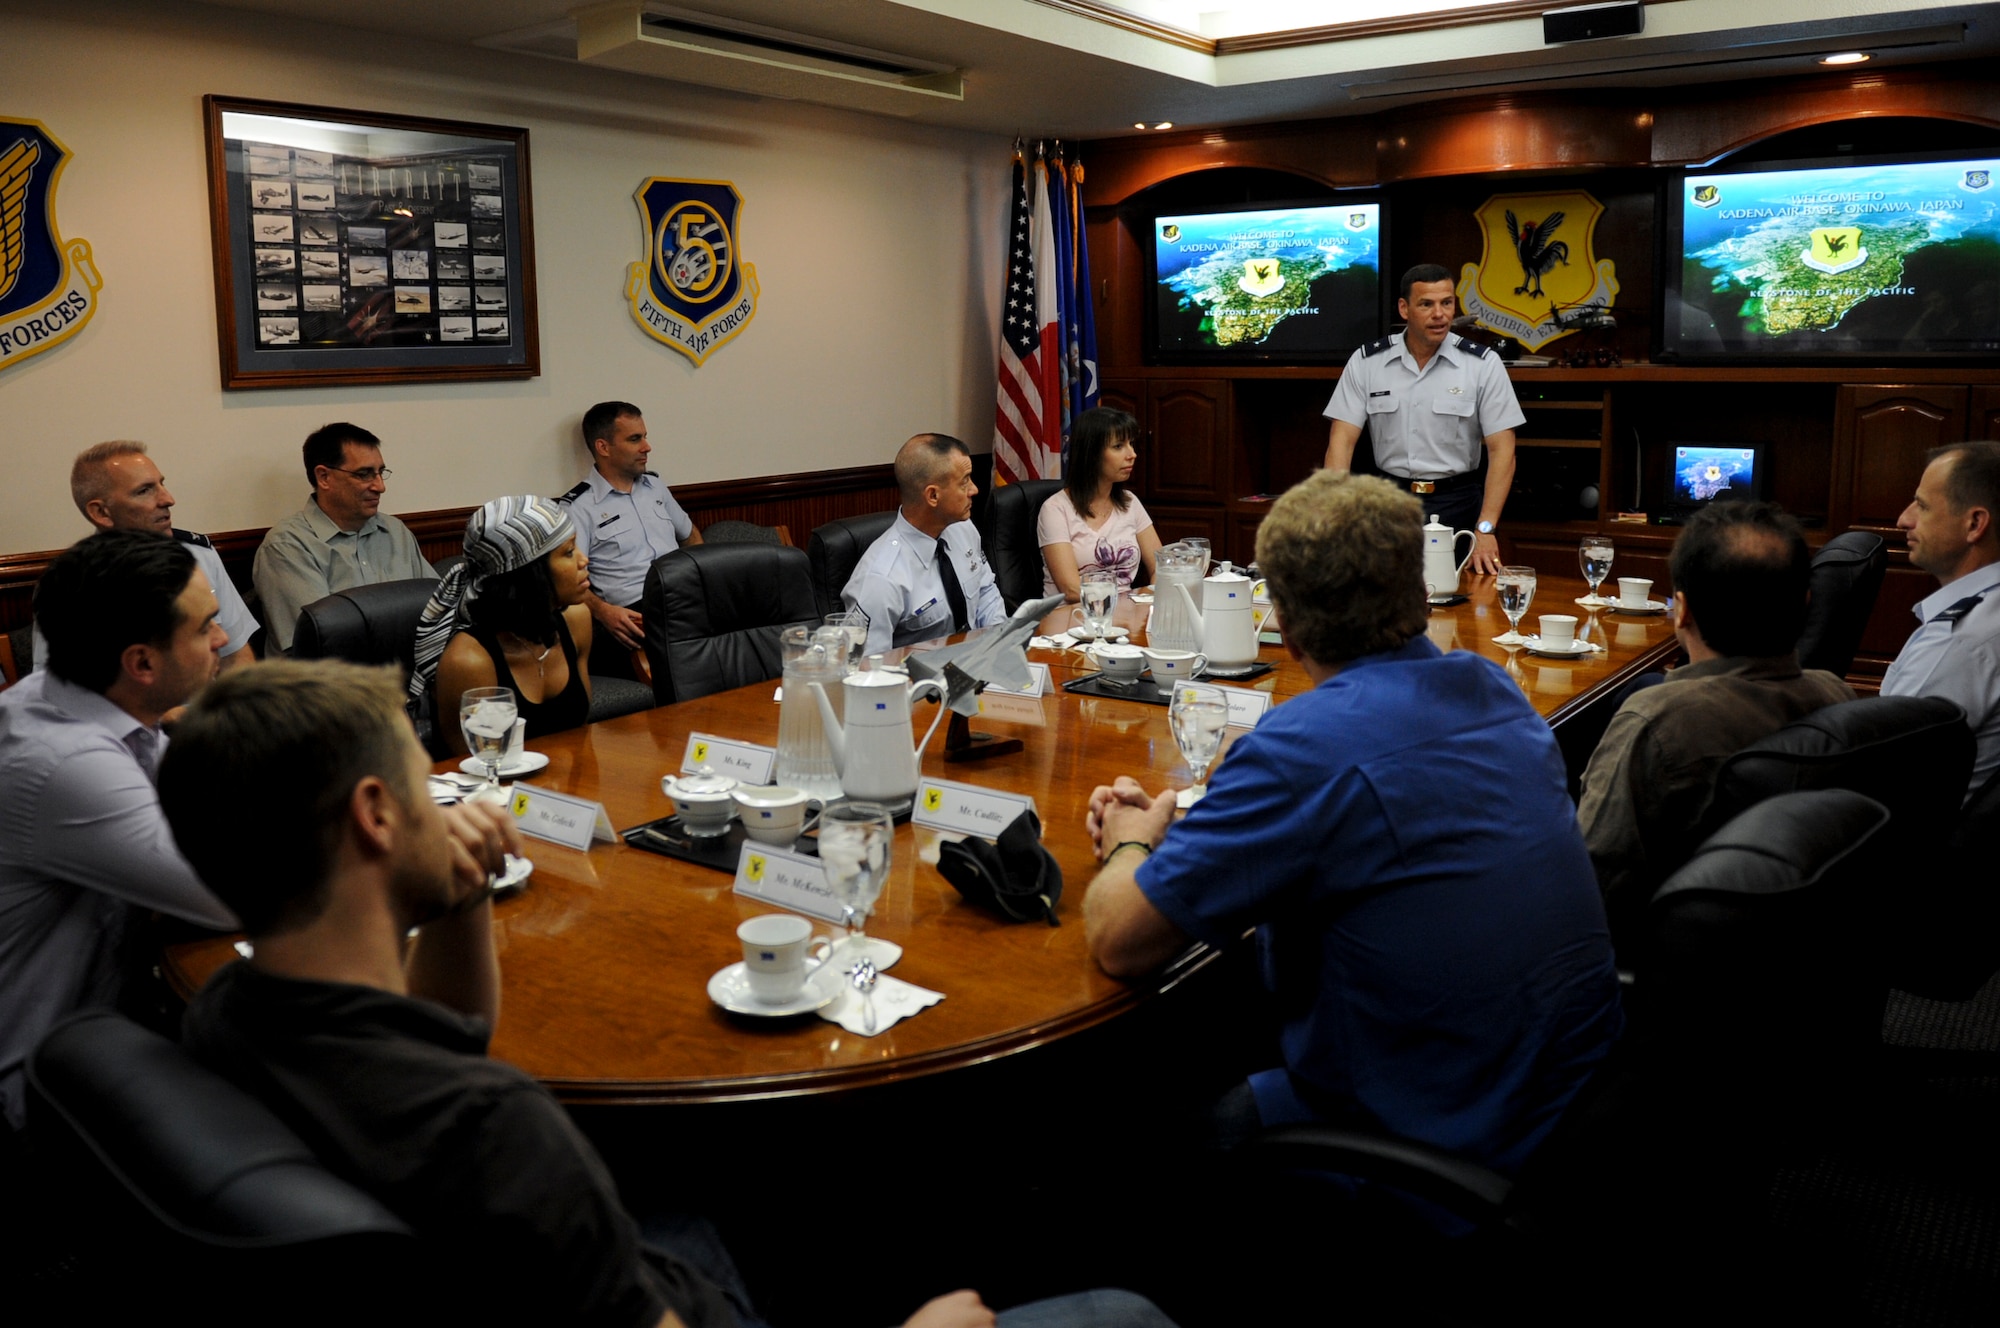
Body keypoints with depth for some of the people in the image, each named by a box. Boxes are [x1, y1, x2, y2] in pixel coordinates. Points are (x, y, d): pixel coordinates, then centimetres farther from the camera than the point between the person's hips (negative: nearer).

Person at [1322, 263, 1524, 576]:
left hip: (1456, 503, -1)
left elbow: (1501, 450, -3)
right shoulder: (1365, 362, 2)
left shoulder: (1483, 364, -1)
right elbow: (1342, 441, -2)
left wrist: (1485, 530, -13)